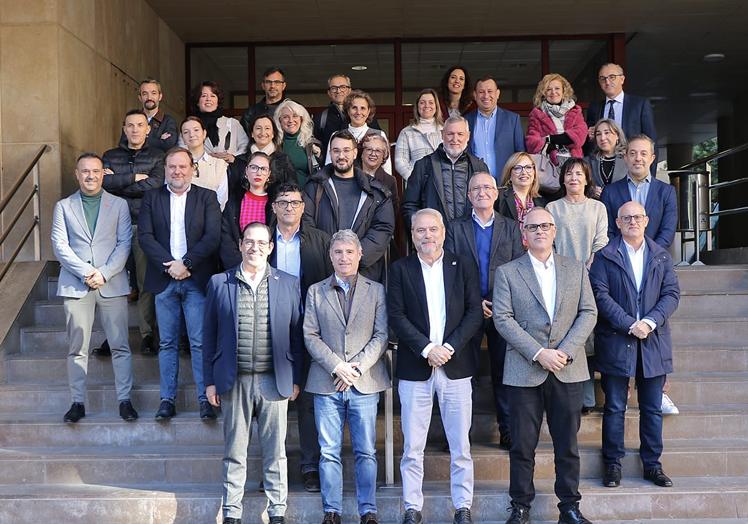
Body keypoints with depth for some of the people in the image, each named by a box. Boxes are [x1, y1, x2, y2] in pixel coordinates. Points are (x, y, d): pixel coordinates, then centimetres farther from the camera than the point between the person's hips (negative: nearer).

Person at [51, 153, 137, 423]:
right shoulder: (63, 206, 11)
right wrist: (85, 272, -11)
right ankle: (78, 402, 11)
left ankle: (124, 400, 7)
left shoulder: (119, 205, 10)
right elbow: (60, 245, 2)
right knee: (77, 348, 3)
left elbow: (124, 243, 2)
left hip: (112, 284, 0)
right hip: (75, 285, 1)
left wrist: (104, 273, -11)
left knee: (120, 346, 0)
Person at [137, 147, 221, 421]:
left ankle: (205, 399, 5)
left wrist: (187, 263, -13)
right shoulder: (152, 198, 10)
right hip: (164, 280, 2)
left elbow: (213, 236, -4)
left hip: (197, 279, -2)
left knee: (200, 342, -2)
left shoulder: (207, 197, 6)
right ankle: (167, 399, 13)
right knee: (167, 343, 7)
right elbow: (145, 236, 0)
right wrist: (169, 265, -12)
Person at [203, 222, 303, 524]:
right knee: (234, 452, 8)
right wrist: (210, 381, 3)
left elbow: (296, 335, 7)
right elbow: (210, 335, 6)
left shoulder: (289, 284, 5)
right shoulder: (219, 283, 5)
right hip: (234, 382, 0)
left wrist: (296, 379, 3)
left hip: (275, 381, 0)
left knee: (275, 451, 7)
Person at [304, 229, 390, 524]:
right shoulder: (315, 292, 10)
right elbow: (310, 336, 3)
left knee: (366, 452, 3)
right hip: (326, 383, 1)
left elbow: (381, 335, 2)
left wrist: (358, 366, -10)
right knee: (329, 452, 4)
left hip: (365, 382, -1)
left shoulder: (376, 290, 9)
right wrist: (336, 366, -10)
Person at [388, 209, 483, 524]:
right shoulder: (400, 269, 5)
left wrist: (449, 347, -11)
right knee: (412, 447, 4)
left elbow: (475, 312, 2)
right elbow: (396, 316, -2)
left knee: (460, 446, 6)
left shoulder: (463, 266, 7)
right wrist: (427, 349, -12)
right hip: (415, 368, 0)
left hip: (455, 366, 1)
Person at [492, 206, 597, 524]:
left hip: (568, 370, 2)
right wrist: (538, 353, -14)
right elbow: (503, 319, -4)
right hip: (524, 371, -2)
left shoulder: (576, 269, 11)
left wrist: (566, 350, -10)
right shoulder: (507, 272, 4)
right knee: (522, 444, 4)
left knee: (567, 444, 8)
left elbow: (588, 312, 5)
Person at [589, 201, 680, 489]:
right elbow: (601, 295, -8)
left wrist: (650, 321, -13)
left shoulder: (662, 256, 10)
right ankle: (612, 463, 14)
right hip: (616, 342, -3)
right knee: (614, 408, 4)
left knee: (652, 409, 9)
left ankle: (652, 464, 20)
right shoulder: (605, 256, 0)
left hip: (654, 341, 3)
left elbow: (671, 293, 3)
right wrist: (630, 325, -16)